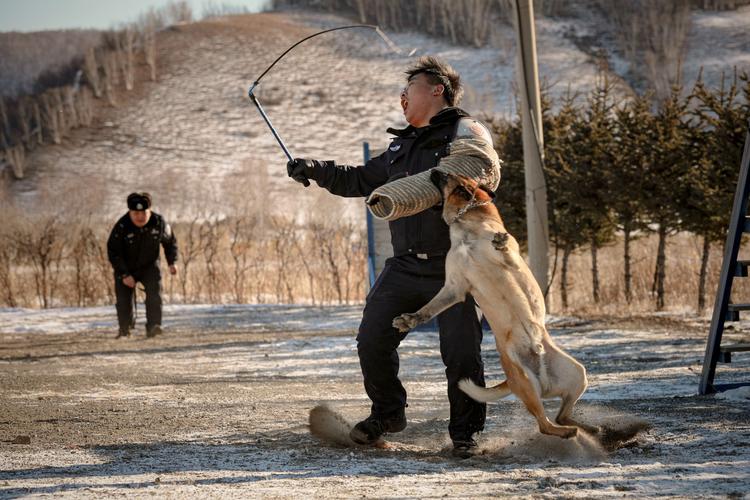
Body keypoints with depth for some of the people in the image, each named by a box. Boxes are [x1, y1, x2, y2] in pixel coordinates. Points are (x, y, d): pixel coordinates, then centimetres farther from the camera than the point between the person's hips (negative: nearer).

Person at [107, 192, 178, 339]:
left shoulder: (159, 222, -15)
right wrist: (124, 274, -22)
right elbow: (113, 252, -18)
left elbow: (170, 242, 4)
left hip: (149, 266, 1)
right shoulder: (122, 226, -24)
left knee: (154, 294, -19)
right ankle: (124, 329, 21)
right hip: (126, 269, -1)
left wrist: (172, 262, -7)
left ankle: (153, 326, -20)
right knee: (123, 299, 1)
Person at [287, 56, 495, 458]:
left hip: (453, 268, -7)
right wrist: (316, 171, 15)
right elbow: (360, 181, 28)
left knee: (462, 353, -8)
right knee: (372, 340, 3)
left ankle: (465, 432, 8)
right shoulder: (402, 146, 21)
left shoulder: (465, 132, -3)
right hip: (404, 266, 7)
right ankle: (387, 413, 24)